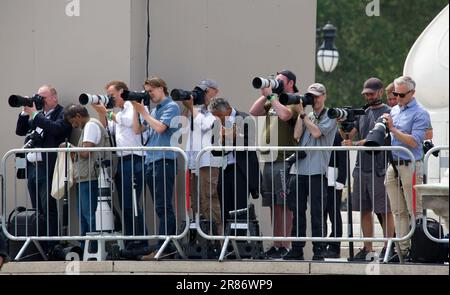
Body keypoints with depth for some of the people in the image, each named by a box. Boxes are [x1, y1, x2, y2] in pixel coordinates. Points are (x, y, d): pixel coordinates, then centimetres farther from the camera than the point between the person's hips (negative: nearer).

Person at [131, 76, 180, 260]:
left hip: (164, 160, -9)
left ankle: (162, 249, -13)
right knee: (162, 208, 8)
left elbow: (159, 127, -17)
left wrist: (143, 111, -7)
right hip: (151, 161, 9)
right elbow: (138, 130, 19)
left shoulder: (171, 107, -3)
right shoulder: (154, 110, 20)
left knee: (163, 207, -10)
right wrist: (136, 109, 8)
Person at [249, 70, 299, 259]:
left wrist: (272, 96, -12)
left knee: (284, 205, -7)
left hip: (285, 160, -8)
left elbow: (284, 114, -23)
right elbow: (253, 112, 13)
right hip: (268, 160, 8)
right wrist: (265, 95, 5)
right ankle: (276, 244, 13)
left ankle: (285, 246, -7)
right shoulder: (272, 102, 19)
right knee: (273, 205, 9)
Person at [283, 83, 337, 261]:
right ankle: (297, 249, 12)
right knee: (297, 211, 7)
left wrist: (303, 113, -7)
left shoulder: (329, 116, 2)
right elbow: (297, 135, 5)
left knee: (317, 213, -4)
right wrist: (300, 114, 2)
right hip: (299, 169, 6)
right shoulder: (307, 117, 19)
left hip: (317, 171, -6)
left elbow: (316, 132, -13)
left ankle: (318, 251, -1)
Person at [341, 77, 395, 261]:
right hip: (361, 168, 7)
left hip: (378, 168, -7)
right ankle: (367, 249, 14)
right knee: (364, 210, 9)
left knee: (385, 211, -4)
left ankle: (388, 248, -2)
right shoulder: (363, 113, 17)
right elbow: (350, 135, 13)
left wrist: (355, 144, -22)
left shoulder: (387, 113, -4)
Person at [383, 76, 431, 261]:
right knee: (399, 212, 7)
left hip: (410, 166, -7)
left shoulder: (420, 113, -7)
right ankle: (402, 249, 9)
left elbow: (414, 141, -17)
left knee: (415, 212, -6)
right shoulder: (394, 110, 16)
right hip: (393, 166, 7)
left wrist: (393, 129, -17)